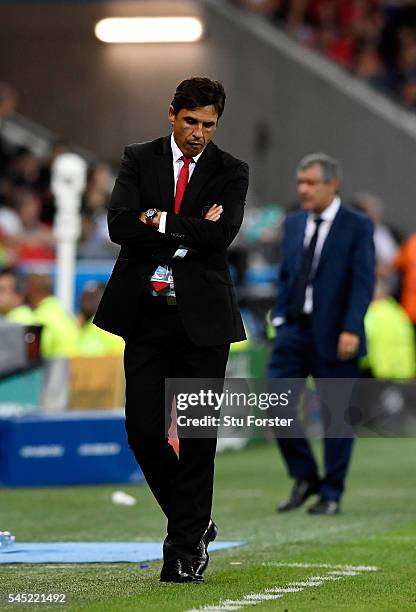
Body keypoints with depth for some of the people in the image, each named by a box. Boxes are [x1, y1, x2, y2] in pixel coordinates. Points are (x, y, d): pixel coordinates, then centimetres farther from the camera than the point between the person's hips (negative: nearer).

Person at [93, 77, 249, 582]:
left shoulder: (230, 172, 3)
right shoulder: (139, 160, 6)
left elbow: (221, 235, -12)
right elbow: (119, 225, -9)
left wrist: (160, 220, -9)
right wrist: (190, 234, -13)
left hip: (203, 316, -1)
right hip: (146, 313, 1)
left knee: (198, 435, -1)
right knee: (144, 429, 0)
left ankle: (186, 547, 8)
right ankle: (195, 522, 20)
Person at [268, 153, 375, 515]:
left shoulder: (357, 226, -4)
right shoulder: (294, 224, 12)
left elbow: (364, 281, -10)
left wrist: (351, 330, -19)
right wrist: (280, 317, 7)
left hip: (334, 336, -5)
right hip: (295, 330, 5)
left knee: (337, 414, 2)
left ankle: (331, 495, 11)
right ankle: (305, 478, 10)